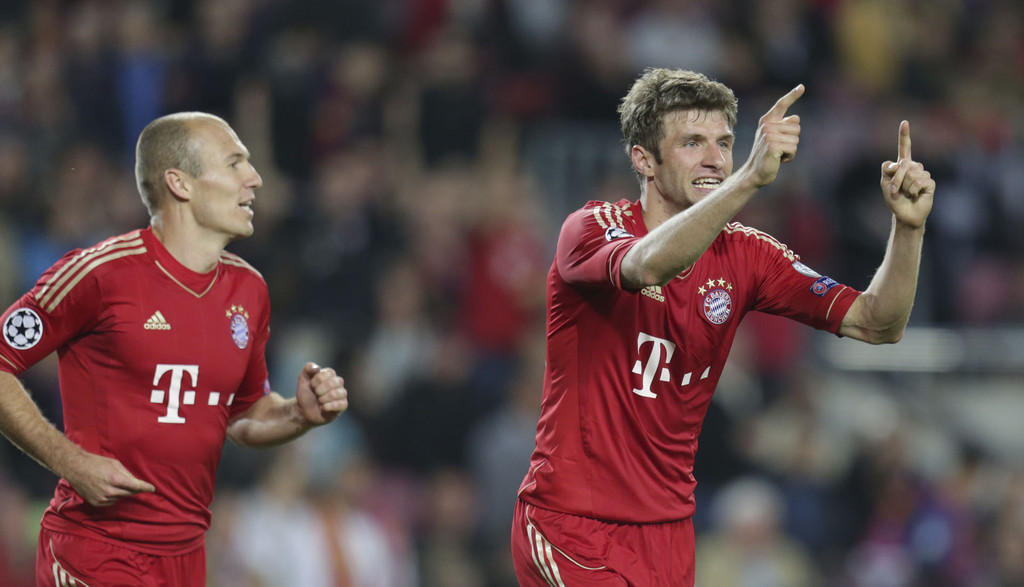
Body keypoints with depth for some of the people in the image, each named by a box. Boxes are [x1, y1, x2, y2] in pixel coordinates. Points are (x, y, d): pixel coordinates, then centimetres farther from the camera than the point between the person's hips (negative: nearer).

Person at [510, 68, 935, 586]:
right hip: (572, 526, -6)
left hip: (669, 530, 6)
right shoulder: (591, 228, -11)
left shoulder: (743, 255, 4)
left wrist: (908, 227, -19)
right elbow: (647, 266, -36)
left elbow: (876, 324, -1)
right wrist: (752, 177, -46)